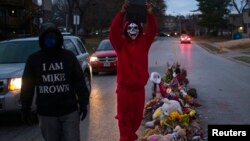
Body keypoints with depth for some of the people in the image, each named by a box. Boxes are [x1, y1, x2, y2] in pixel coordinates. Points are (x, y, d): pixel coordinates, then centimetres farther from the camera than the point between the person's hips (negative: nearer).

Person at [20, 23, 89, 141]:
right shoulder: (34, 59, 3)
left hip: (70, 111, -1)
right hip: (46, 114, 1)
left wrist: (83, 103, -1)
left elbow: (79, 81, 2)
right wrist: (25, 108, 4)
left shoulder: (69, 56, 2)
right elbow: (27, 85, 6)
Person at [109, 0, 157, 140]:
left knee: (137, 115, 15)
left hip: (139, 87, 3)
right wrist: (122, 12, -32)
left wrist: (150, 14, -26)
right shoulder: (121, 43, -4)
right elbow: (114, 30, -19)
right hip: (124, 87, -3)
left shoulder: (144, 42, 4)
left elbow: (152, 31, -8)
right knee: (124, 115, 3)